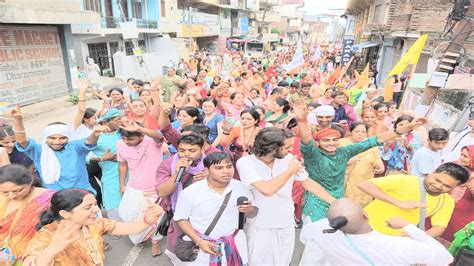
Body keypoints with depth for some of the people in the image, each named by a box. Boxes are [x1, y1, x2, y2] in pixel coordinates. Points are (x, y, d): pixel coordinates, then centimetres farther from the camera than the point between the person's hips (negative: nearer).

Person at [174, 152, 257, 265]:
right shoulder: (190, 192, -18)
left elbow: (253, 212, 3)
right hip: (205, 247, -3)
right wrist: (199, 241, -18)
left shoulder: (239, 186, -8)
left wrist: (249, 210, -20)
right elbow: (181, 219, -8)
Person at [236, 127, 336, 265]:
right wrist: (290, 170, -21)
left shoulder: (288, 159, -9)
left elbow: (308, 183, 2)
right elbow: (267, 190, -33)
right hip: (261, 227, -3)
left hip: (287, 224, 4)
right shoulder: (245, 163, -21)